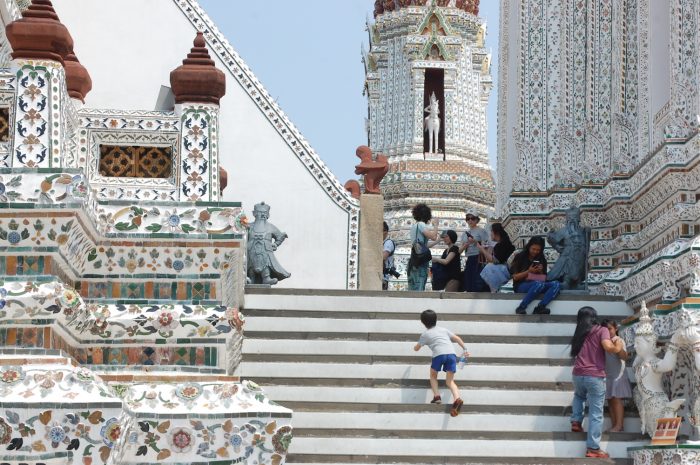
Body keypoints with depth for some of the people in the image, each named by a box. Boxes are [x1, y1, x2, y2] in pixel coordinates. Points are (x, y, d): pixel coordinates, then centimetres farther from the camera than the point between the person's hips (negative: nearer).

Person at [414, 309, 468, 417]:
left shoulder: (425, 334, 19)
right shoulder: (443, 329, 28)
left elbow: (417, 348, 27)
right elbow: (457, 338, 21)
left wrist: (415, 347, 50)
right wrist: (465, 349, 23)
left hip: (439, 354, -3)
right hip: (451, 353, 3)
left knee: (433, 375, 23)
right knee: (450, 381, 6)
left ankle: (436, 396, 1)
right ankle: (457, 398, -22)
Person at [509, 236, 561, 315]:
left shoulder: (542, 260, 13)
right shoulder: (520, 257, 2)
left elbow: (544, 279, 13)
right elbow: (515, 277, -2)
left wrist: (540, 272, -8)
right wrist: (529, 271, -15)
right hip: (521, 285, -4)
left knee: (555, 284, -26)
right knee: (539, 284, -38)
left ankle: (540, 308, -41)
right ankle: (521, 308, -34)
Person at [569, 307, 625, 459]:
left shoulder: (579, 333, 16)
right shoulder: (601, 330, -1)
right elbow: (607, 346, -18)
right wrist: (618, 348, 3)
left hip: (578, 374, 5)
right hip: (595, 376, -5)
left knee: (579, 395, 39)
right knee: (596, 413, -1)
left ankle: (576, 421, 22)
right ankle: (593, 448, -3)